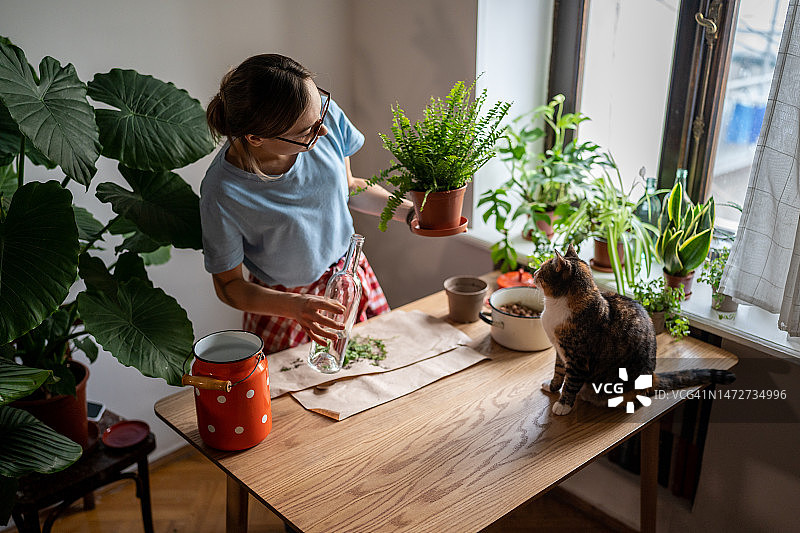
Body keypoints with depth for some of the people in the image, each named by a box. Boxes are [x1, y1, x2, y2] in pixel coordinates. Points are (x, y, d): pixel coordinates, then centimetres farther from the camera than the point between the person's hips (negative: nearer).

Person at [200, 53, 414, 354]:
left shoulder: (326, 114, -20)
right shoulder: (222, 194, -31)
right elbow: (228, 285, -16)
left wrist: (411, 213, -10)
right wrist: (296, 307, -31)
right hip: (282, 302, -4)